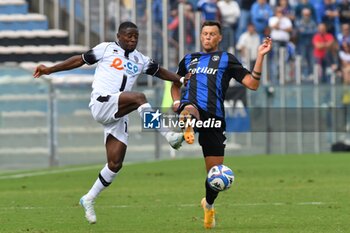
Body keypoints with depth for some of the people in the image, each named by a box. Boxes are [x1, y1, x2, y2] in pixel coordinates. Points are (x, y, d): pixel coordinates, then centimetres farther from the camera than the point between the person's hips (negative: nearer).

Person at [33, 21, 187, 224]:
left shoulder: (140, 60, 20)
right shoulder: (106, 49, 8)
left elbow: (160, 71, 24)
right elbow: (80, 60, 14)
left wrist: (180, 79, 5)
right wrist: (50, 70, 14)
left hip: (119, 114, 6)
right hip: (102, 103, -6)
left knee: (115, 164, -1)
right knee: (139, 98, -31)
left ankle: (89, 200, 14)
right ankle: (169, 136, -37)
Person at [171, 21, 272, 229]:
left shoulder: (226, 59, 12)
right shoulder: (189, 60, 21)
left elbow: (252, 84, 3)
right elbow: (176, 83, 37)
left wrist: (260, 56, -7)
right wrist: (177, 101, 16)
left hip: (214, 117, -2)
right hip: (191, 106, 2)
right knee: (189, 109, -40)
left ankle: (209, 204, 27)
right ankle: (187, 129, -70)